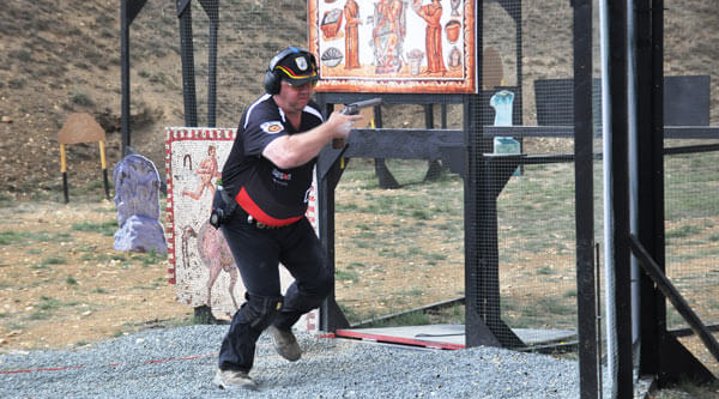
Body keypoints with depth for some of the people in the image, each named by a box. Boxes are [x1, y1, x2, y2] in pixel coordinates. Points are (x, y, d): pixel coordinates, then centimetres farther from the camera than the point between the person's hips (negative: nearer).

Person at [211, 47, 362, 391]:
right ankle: (230, 369, 1)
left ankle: (281, 323, 41)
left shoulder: (311, 114, -4)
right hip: (248, 224, -7)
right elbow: (286, 155, -47)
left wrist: (341, 136, -5)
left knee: (319, 282, 11)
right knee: (263, 299, -14)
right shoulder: (260, 116, -28)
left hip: (291, 221, 7)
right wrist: (330, 128, -38)